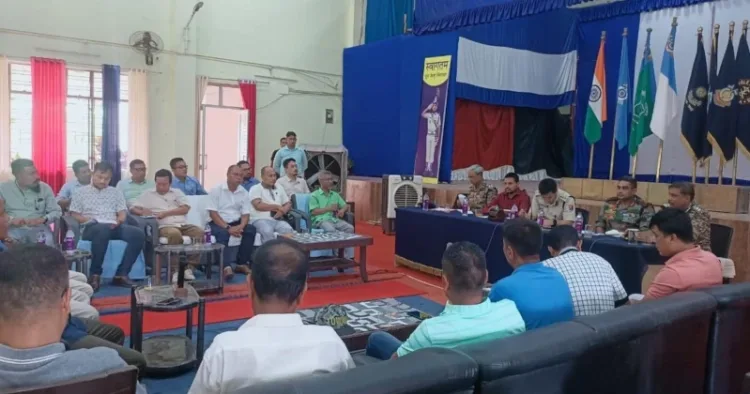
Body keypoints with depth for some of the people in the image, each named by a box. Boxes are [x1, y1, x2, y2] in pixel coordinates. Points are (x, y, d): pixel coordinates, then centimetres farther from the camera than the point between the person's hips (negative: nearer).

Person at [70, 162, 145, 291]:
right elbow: (74, 215, 9)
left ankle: (121, 274, -23)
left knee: (138, 234, -27)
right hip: (91, 227, -3)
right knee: (103, 231, -42)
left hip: (113, 226, 3)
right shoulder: (81, 192, 16)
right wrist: (89, 219, -11)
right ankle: (95, 274, -28)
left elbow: (123, 213, 15)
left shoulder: (115, 192, 24)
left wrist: (119, 220, -8)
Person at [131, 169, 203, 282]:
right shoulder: (148, 194, 17)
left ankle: (188, 267, -24)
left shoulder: (177, 192, 21)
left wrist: (166, 213, -5)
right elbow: (133, 209, 12)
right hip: (165, 226, -3)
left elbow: (185, 208, 7)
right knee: (174, 234, -39)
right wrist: (142, 211, -12)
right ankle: (176, 270, -29)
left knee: (199, 232, -28)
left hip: (183, 225, 3)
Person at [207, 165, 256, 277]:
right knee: (223, 233, -36)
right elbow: (212, 213, -11)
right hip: (218, 222, -4)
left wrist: (241, 226, -20)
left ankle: (241, 264, -16)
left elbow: (245, 214, 3)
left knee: (251, 229, -23)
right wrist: (227, 227, -23)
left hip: (236, 223, 4)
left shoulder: (244, 193, 7)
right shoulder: (216, 190, -6)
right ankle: (225, 266, -37)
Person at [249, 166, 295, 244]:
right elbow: (258, 205, -10)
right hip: (260, 219, -4)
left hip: (277, 220, 4)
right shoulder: (256, 188, 4)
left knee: (289, 230, -28)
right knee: (267, 232, -38)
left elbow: (288, 204, 19)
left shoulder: (279, 189, 22)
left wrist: (282, 210, -5)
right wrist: (277, 207, -5)